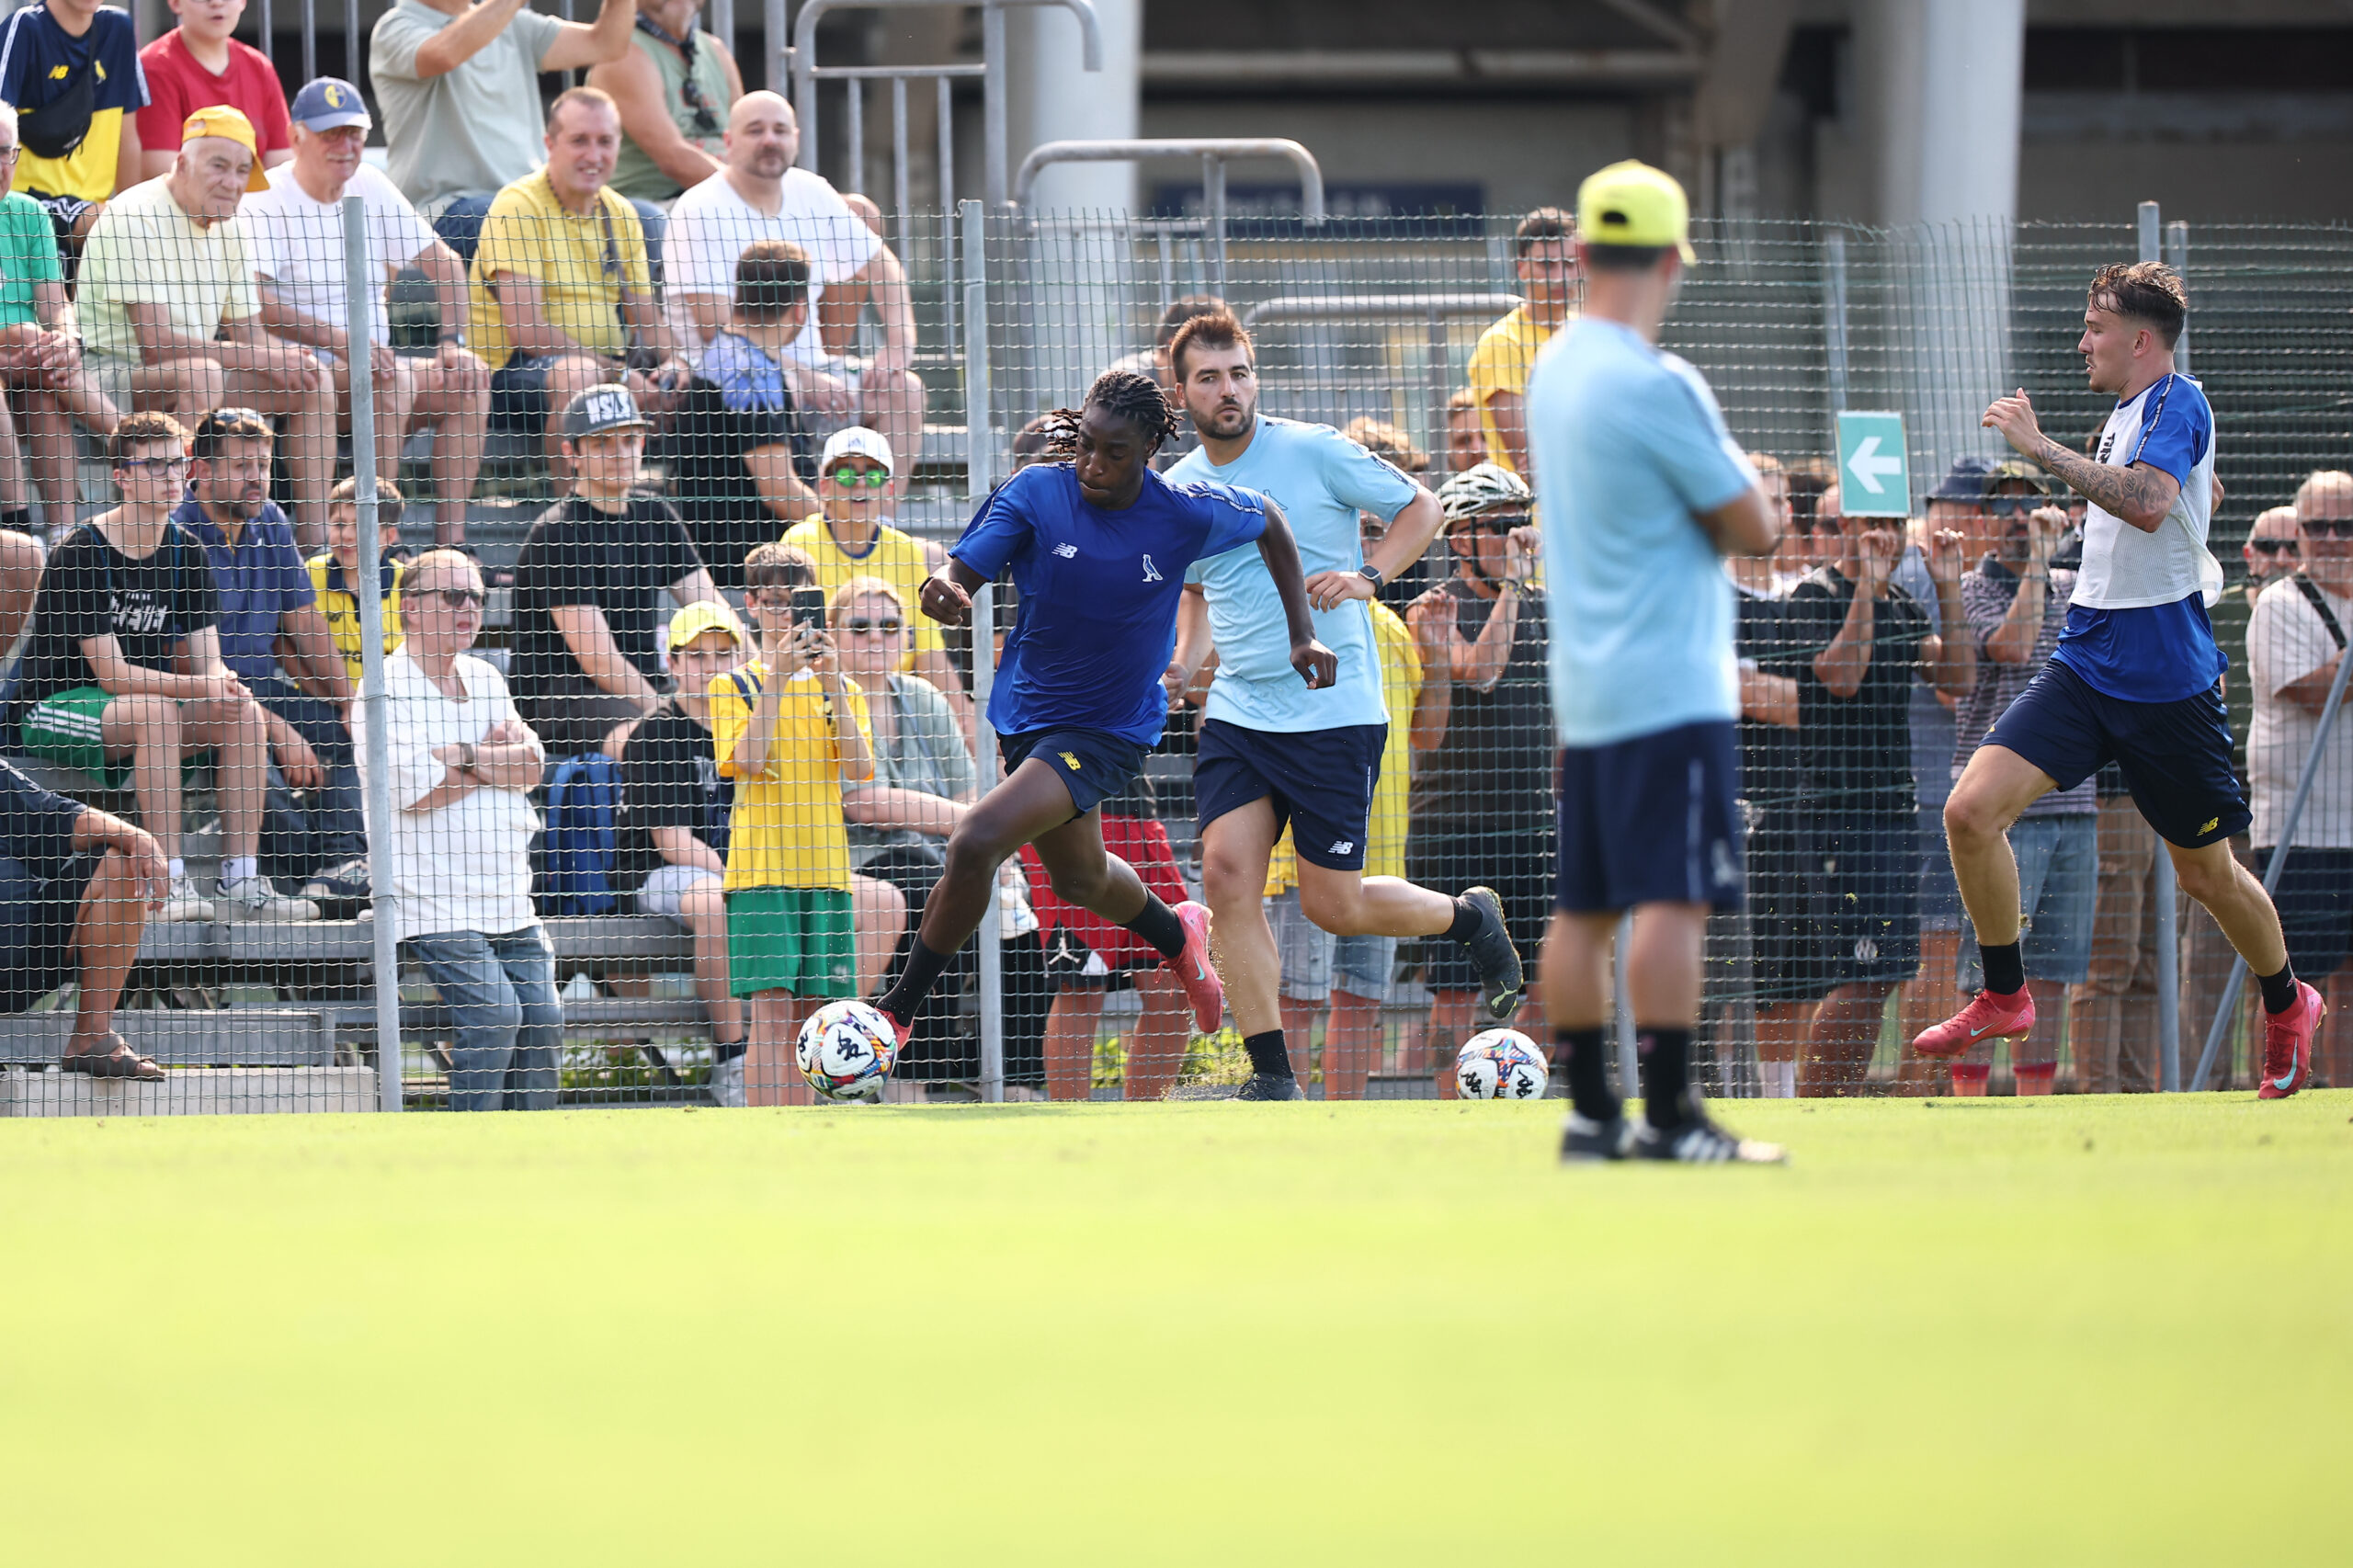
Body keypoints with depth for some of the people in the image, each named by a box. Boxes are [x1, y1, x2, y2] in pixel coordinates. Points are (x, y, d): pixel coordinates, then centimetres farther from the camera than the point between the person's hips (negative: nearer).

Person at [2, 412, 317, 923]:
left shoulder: (185, 552, 4)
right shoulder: (83, 553, -17)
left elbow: (207, 662, 1)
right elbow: (112, 673, -21)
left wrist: (223, 684, -24)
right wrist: (196, 687, -32)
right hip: (50, 708, -7)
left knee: (245, 713, -16)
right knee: (157, 712, -36)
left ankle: (241, 880, -20)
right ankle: (169, 882, -37)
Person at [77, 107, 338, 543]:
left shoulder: (230, 227, 8)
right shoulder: (137, 217, -19)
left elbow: (249, 335, 11)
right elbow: (158, 343, -25)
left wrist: (290, 358, -14)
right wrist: (264, 358, -23)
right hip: (110, 372, -9)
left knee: (314, 379, -2)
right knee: (203, 374, -37)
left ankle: (315, 537, -3)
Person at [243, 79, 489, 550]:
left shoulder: (371, 188, 13)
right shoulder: (267, 201, -8)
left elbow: (444, 263, 17)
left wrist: (452, 342, 0)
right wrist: (335, 339, -32)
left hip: (372, 363, 7)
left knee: (471, 377, -12)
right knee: (396, 379, -32)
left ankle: (451, 540, -17)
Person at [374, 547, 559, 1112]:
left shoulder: (485, 679, 17)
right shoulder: (387, 689, -6)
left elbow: (531, 766, 9)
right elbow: (411, 787, -18)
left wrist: (464, 758, -10)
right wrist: (489, 764, -6)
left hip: (508, 897, 7)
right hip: (435, 900, -7)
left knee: (543, 1018, -3)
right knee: (495, 1012, -21)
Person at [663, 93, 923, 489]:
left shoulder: (813, 195, 9)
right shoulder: (700, 211, -11)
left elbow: (882, 268, 20)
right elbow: (716, 329, -18)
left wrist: (899, 344, 0)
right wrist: (805, 379, -24)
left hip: (807, 365, 7)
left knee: (904, 389, -12)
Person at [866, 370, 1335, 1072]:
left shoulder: (1187, 514, -14)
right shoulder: (1036, 492, -14)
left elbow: (1270, 523, 6)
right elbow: (964, 570, -20)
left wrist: (1302, 637, 2)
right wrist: (945, 591, -45)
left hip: (1109, 730, -4)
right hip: (1027, 715, 4)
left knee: (974, 843, -24)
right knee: (1079, 879, 26)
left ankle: (896, 1011, -9)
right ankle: (1178, 936, 59)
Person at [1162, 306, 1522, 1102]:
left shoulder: (1315, 452, -7)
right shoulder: (1177, 491, 7)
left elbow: (1422, 508, 2)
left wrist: (1367, 576, -15)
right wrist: (1185, 661, 7)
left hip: (1335, 710, -4)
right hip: (1237, 713, 4)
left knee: (1331, 903, -3)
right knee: (1227, 876, -12)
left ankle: (1470, 917, 28)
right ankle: (1273, 1077, -4)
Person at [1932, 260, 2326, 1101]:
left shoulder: (2178, 404, -14)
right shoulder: (2127, 412, 13)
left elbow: (2148, 502, -34)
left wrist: (2040, 447, -30)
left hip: (2165, 677, -7)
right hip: (2086, 662, 7)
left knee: (2206, 873, 7)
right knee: (1971, 810, -11)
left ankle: (2286, 1006, 33)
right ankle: (2004, 996, 3)